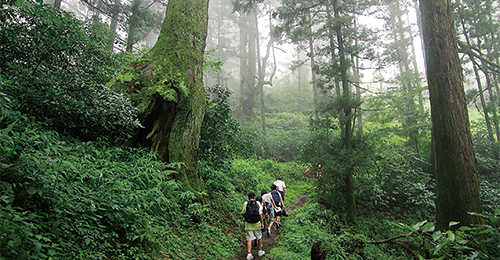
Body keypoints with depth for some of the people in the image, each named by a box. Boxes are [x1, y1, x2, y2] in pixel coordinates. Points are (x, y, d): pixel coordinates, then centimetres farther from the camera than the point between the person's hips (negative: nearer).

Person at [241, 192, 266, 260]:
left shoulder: (245, 203, -2)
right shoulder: (257, 203, -2)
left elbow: (243, 213, 0)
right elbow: (260, 214, -6)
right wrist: (262, 223, 1)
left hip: (248, 224, 0)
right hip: (256, 223, 0)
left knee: (249, 239, 5)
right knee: (259, 237, 18)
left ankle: (249, 254, -3)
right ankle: (260, 251, 29)